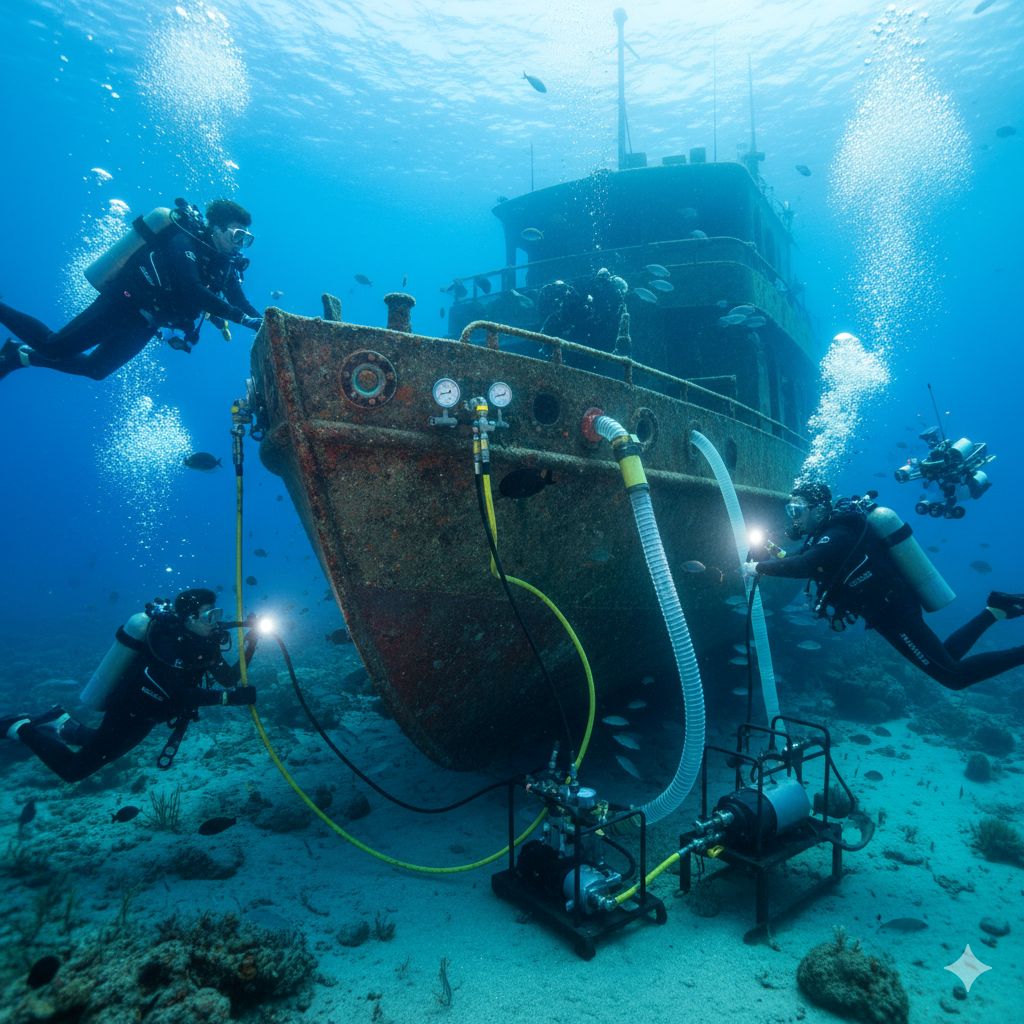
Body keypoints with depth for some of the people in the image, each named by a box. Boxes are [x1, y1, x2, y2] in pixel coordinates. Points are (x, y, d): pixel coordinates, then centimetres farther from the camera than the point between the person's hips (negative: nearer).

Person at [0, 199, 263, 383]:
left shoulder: (225, 265, 4)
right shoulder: (185, 242, -18)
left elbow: (240, 302, 3)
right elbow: (193, 292, -32)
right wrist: (242, 317, -38)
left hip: (144, 324, 8)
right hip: (122, 305, -8)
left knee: (95, 369, 16)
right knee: (55, 348, -9)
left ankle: (22, 355, 32)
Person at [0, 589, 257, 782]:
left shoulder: (203, 641, -7)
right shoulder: (168, 641, -32)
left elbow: (228, 677, -8)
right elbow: (181, 695, -41)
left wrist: (249, 646, -20)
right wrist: (230, 696, -45)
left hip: (142, 715, 8)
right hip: (125, 714, -8)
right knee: (72, 770, 3)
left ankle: (62, 722, 41)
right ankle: (21, 728, 17)